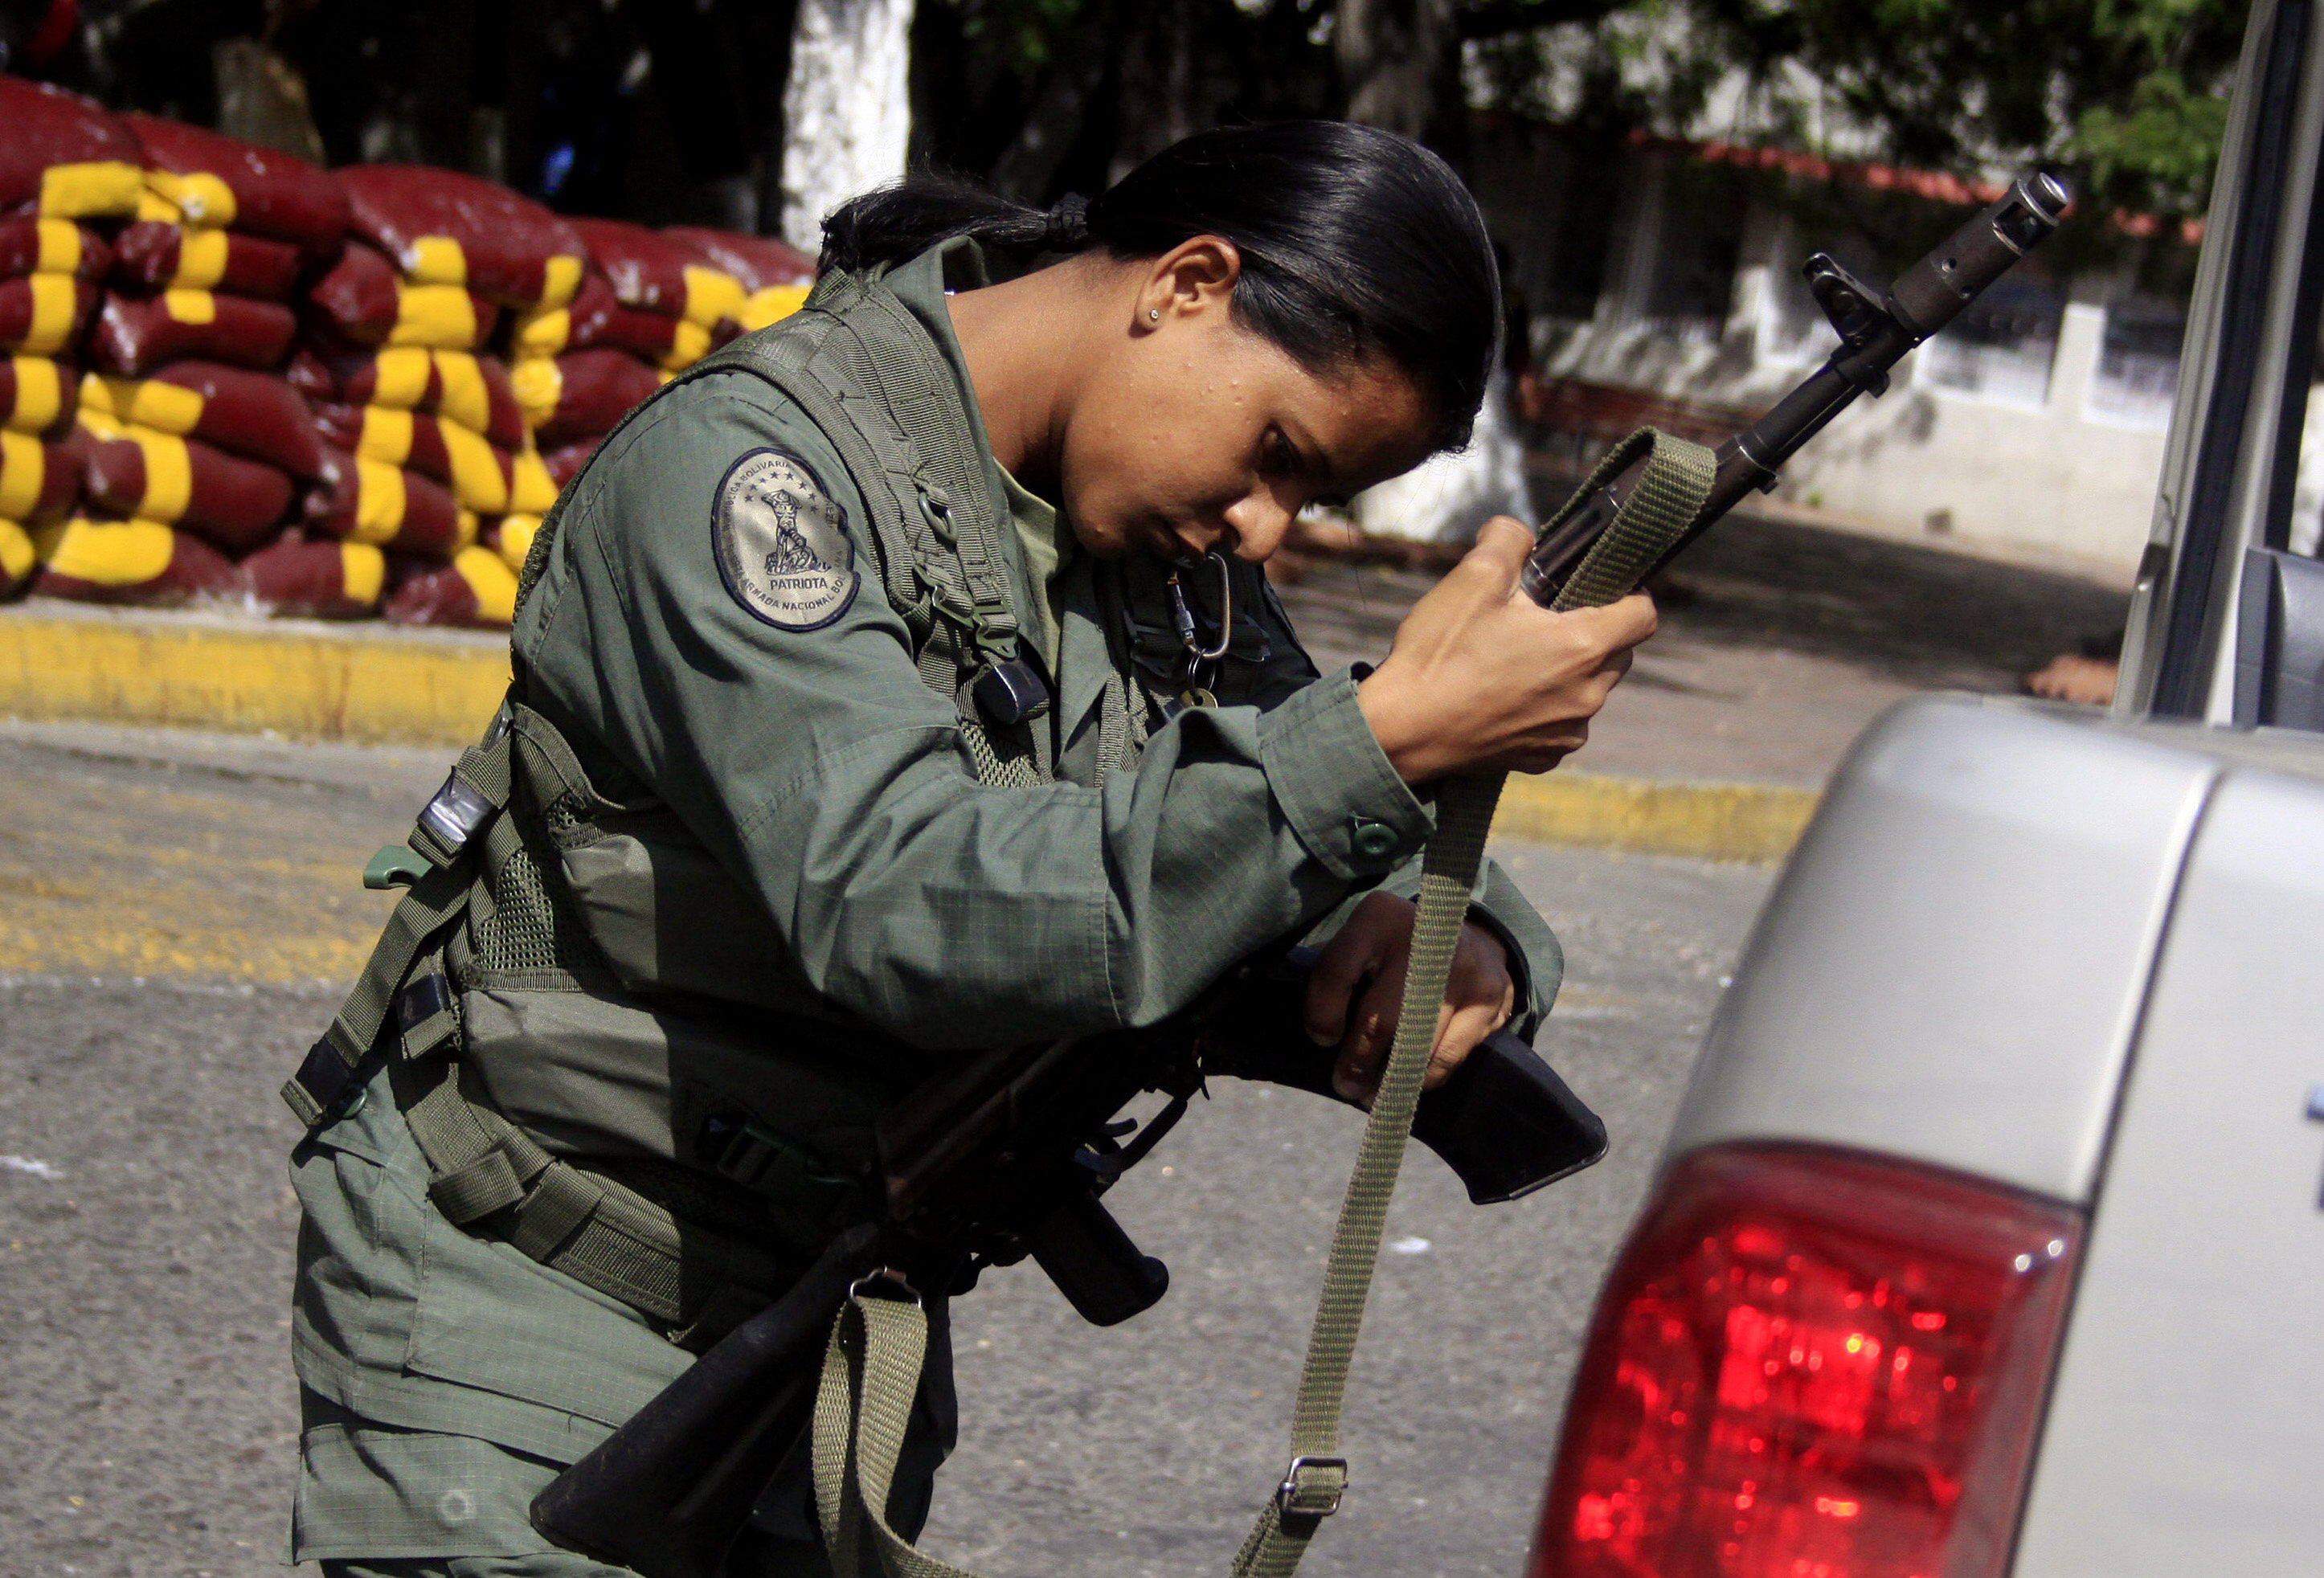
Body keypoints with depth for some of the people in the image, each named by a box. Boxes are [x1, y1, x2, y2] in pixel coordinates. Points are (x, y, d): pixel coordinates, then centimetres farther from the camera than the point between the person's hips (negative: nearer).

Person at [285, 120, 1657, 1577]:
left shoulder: (1173, 555, 1)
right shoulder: (748, 466, -22)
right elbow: (903, 915, -35)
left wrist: (1467, 953, -21)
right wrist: (1396, 737, -40)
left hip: (837, 1320, 6)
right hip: (525, 1303, -6)